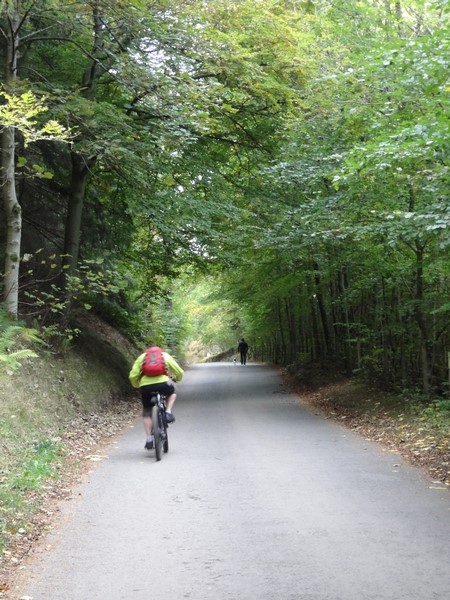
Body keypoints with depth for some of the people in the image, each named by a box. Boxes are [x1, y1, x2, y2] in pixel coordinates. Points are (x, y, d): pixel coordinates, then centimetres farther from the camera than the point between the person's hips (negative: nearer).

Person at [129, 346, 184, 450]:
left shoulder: (141, 357, 21)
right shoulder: (165, 356, 22)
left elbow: (132, 376, 10)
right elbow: (179, 372, 20)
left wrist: (137, 385, 29)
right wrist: (177, 378, 43)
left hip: (145, 386, 1)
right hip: (163, 384, -1)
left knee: (146, 413, 18)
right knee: (172, 392, 34)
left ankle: (149, 439, 13)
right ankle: (168, 412, 13)